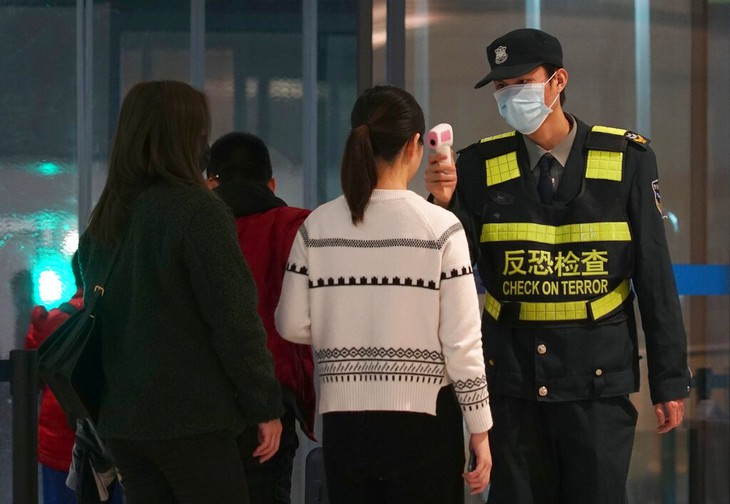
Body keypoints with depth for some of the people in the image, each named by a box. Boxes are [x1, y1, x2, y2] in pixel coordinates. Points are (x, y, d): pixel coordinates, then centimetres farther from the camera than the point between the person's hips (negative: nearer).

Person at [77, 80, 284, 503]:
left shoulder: (104, 221, 9)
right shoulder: (198, 210, -12)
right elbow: (235, 319, -13)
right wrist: (266, 407, -6)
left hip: (120, 421, 7)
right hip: (190, 420, -7)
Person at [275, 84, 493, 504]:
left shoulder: (318, 227, 0)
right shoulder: (440, 228, -9)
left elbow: (292, 326, 4)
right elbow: (462, 342, -9)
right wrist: (480, 429, -1)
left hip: (344, 419, 3)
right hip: (422, 419, -3)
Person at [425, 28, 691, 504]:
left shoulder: (627, 158, -1)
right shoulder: (482, 164, 2)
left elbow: (655, 274, 0)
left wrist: (670, 380, -1)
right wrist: (445, 203, -21)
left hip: (597, 375, -2)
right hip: (512, 372, 2)